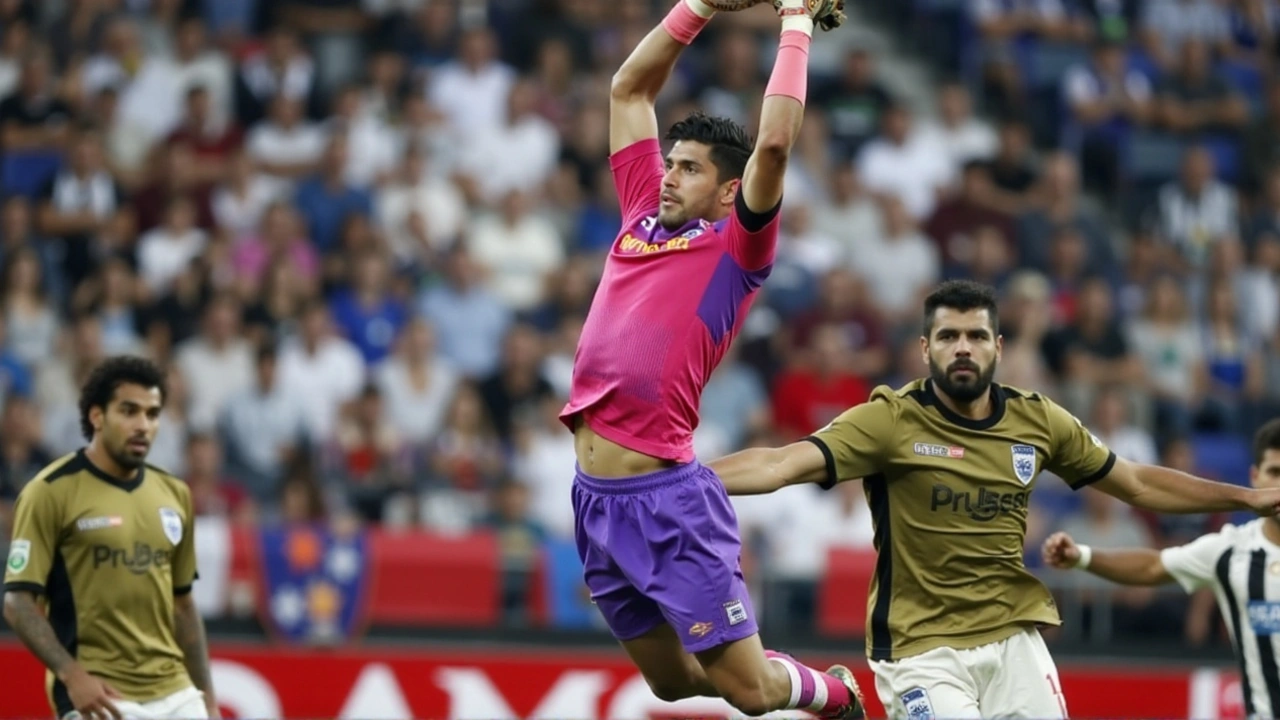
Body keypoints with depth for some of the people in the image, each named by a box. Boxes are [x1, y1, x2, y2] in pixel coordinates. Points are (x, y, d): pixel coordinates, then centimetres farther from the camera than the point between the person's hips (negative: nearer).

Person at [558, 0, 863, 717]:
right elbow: (630, 89, 20)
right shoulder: (644, 218, 14)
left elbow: (775, 140, -15)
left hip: (667, 495, -7)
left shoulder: (737, 246, -2)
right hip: (594, 494, 7)